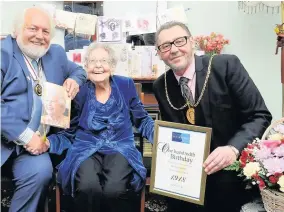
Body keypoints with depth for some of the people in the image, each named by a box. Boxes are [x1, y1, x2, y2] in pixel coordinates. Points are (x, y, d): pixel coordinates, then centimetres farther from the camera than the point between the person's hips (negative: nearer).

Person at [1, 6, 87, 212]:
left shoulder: (56, 53, 15)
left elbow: (78, 70, 32)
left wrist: (74, 80, 7)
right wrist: (25, 136, -21)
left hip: (36, 142, 4)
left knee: (41, 170, -24)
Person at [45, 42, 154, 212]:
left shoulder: (126, 85, 6)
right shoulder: (79, 91, 4)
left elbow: (142, 120, 10)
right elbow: (70, 131, 7)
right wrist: (47, 142, -12)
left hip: (120, 148, 0)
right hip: (86, 150, 0)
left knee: (115, 189, -31)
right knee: (88, 187, -32)